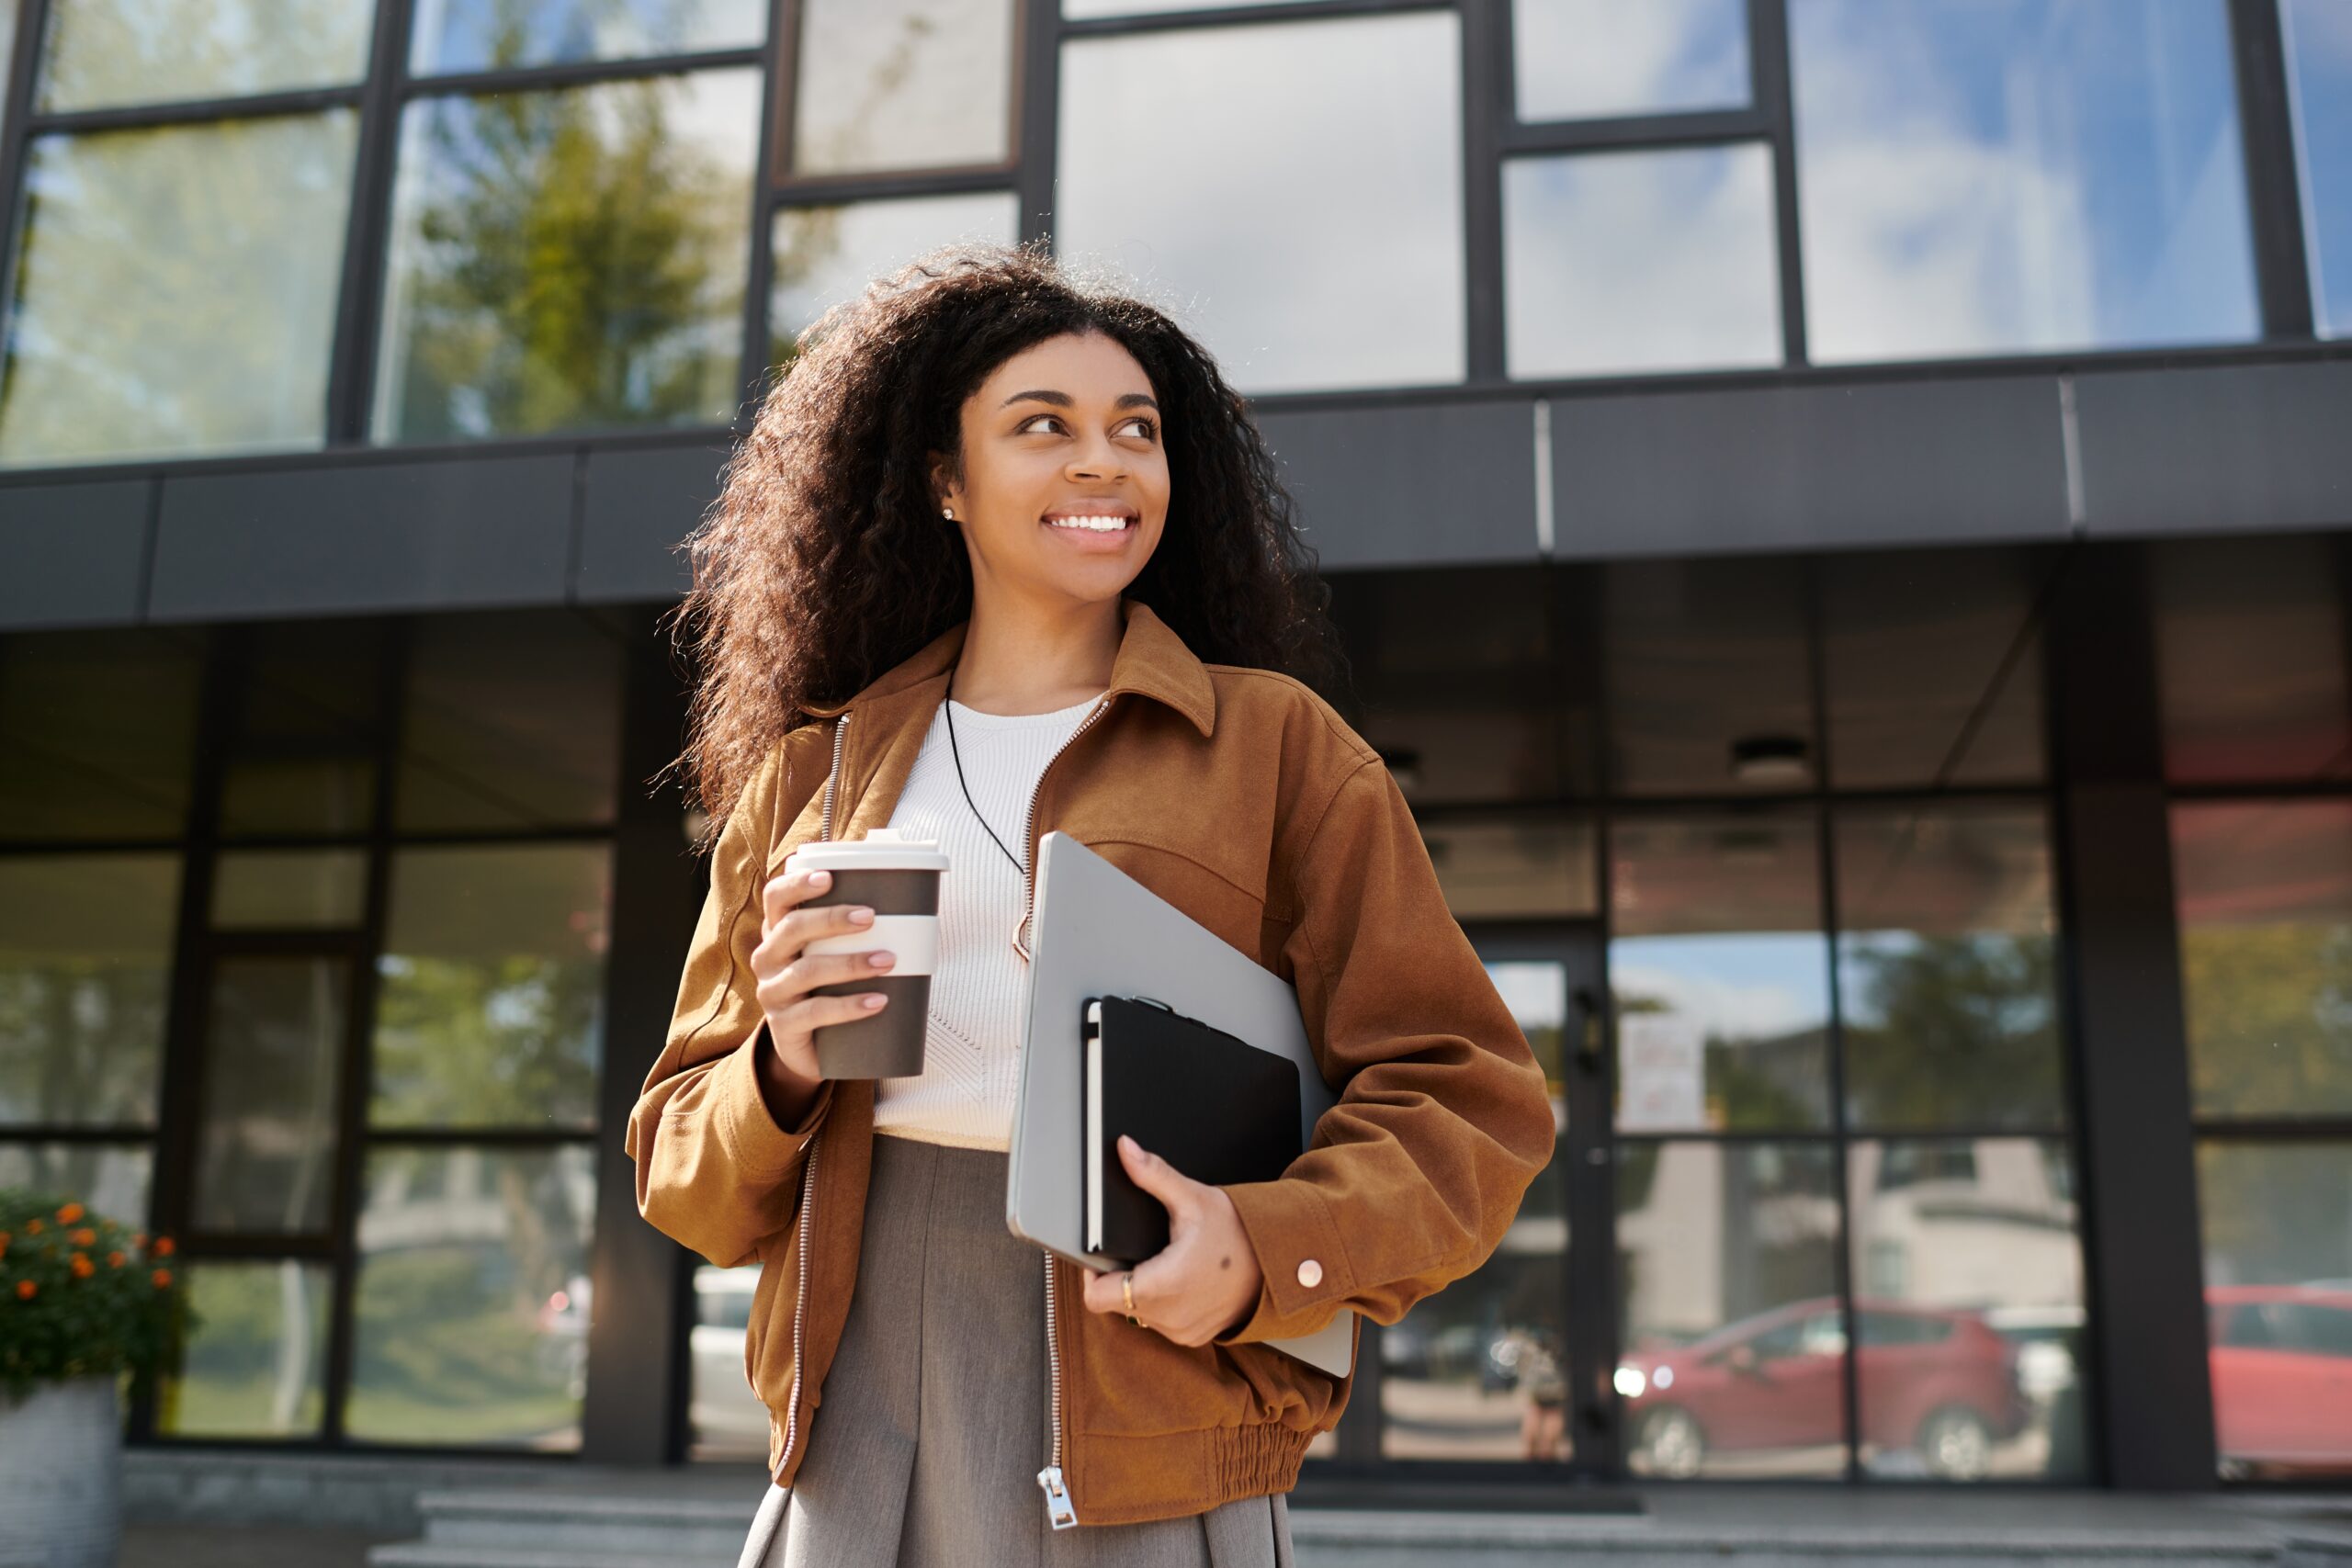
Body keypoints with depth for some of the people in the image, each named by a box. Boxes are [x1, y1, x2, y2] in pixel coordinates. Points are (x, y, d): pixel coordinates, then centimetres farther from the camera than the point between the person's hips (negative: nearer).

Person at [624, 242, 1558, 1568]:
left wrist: (1269, 1252, -17)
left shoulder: (1275, 743, 4)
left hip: (1141, 1461, -2)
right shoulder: (812, 775, 12)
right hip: (857, 1429, 3)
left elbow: (1466, 1102, 0)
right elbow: (684, 1171, 15)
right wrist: (785, 1075, -8)